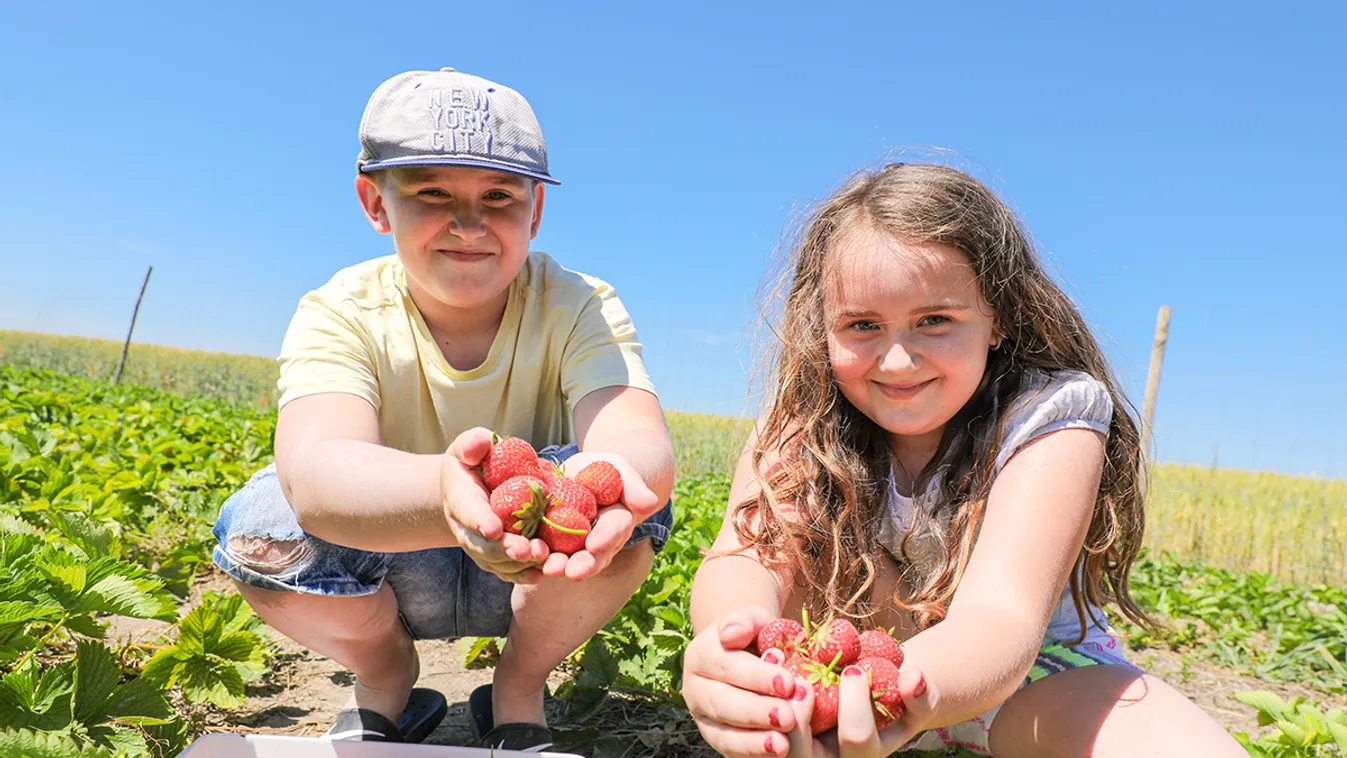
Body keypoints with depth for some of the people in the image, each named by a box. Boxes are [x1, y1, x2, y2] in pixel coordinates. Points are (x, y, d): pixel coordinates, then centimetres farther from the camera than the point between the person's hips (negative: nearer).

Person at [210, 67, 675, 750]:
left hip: (540, 579, 0)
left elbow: (644, 443, -34)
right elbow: (314, 471, -38)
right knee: (259, 526, -28)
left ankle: (518, 690, -1)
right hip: (388, 578, 0)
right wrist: (444, 493, -62)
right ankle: (385, 680, 5)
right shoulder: (339, 316, -17)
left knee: (638, 494, -29)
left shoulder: (579, 309, -16)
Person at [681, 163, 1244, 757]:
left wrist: (900, 687, -62)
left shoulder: (1048, 418, -25)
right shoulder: (804, 420, -16)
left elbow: (999, 614, -38)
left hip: (1033, 680, -1)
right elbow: (750, 554, -32)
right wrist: (732, 642, -57)